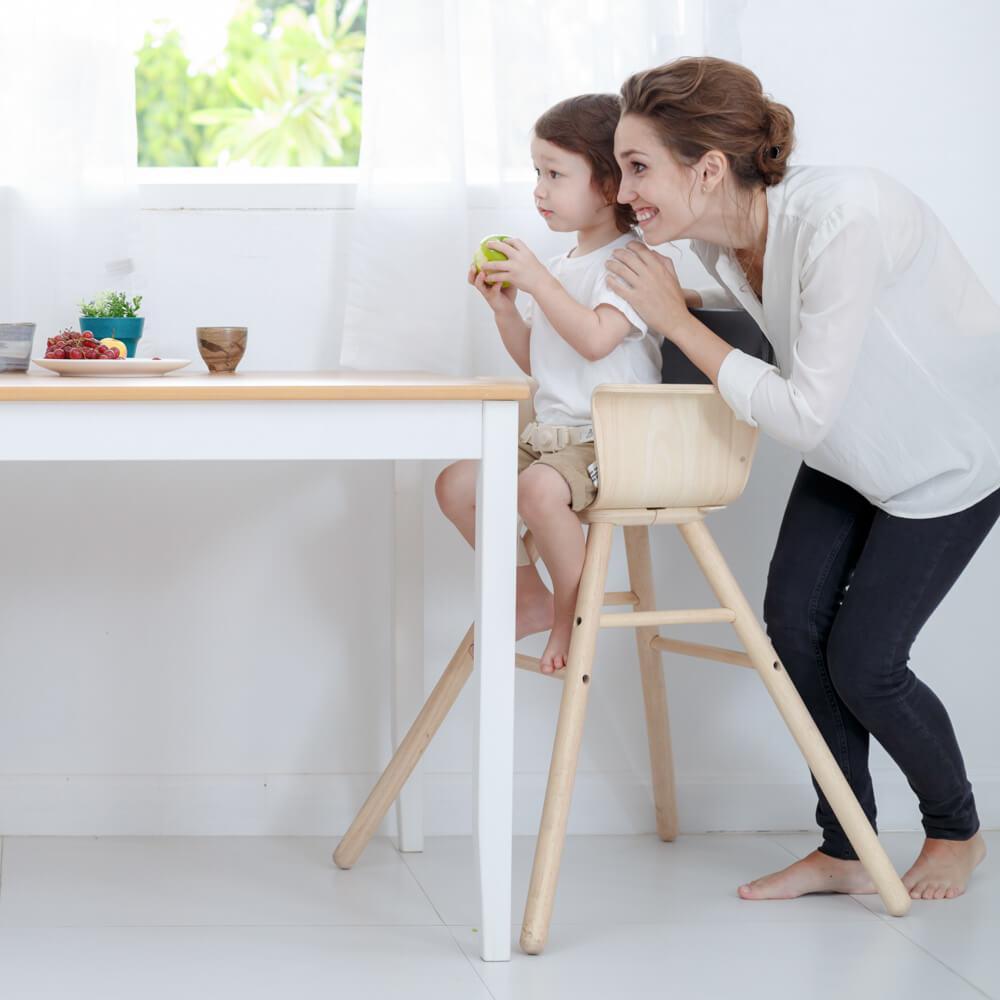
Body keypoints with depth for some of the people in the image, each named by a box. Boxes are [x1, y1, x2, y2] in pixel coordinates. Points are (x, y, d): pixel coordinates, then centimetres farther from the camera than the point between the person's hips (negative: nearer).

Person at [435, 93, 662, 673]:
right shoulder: (562, 268, 16)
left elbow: (595, 339, -27)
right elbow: (535, 361, 22)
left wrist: (539, 282, -25)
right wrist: (503, 305, 7)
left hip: (614, 437, -10)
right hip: (555, 431, 10)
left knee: (540, 488, -36)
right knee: (455, 485, 3)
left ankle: (573, 616, -16)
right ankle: (533, 599, 12)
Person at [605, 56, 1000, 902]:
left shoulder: (840, 220, -37)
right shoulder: (721, 235, -13)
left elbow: (804, 413, -33)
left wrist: (679, 321, -27)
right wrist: (676, 300, -6)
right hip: (853, 445, 7)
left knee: (861, 660, -7)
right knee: (795, 623, -4)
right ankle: (845, 852, 11)